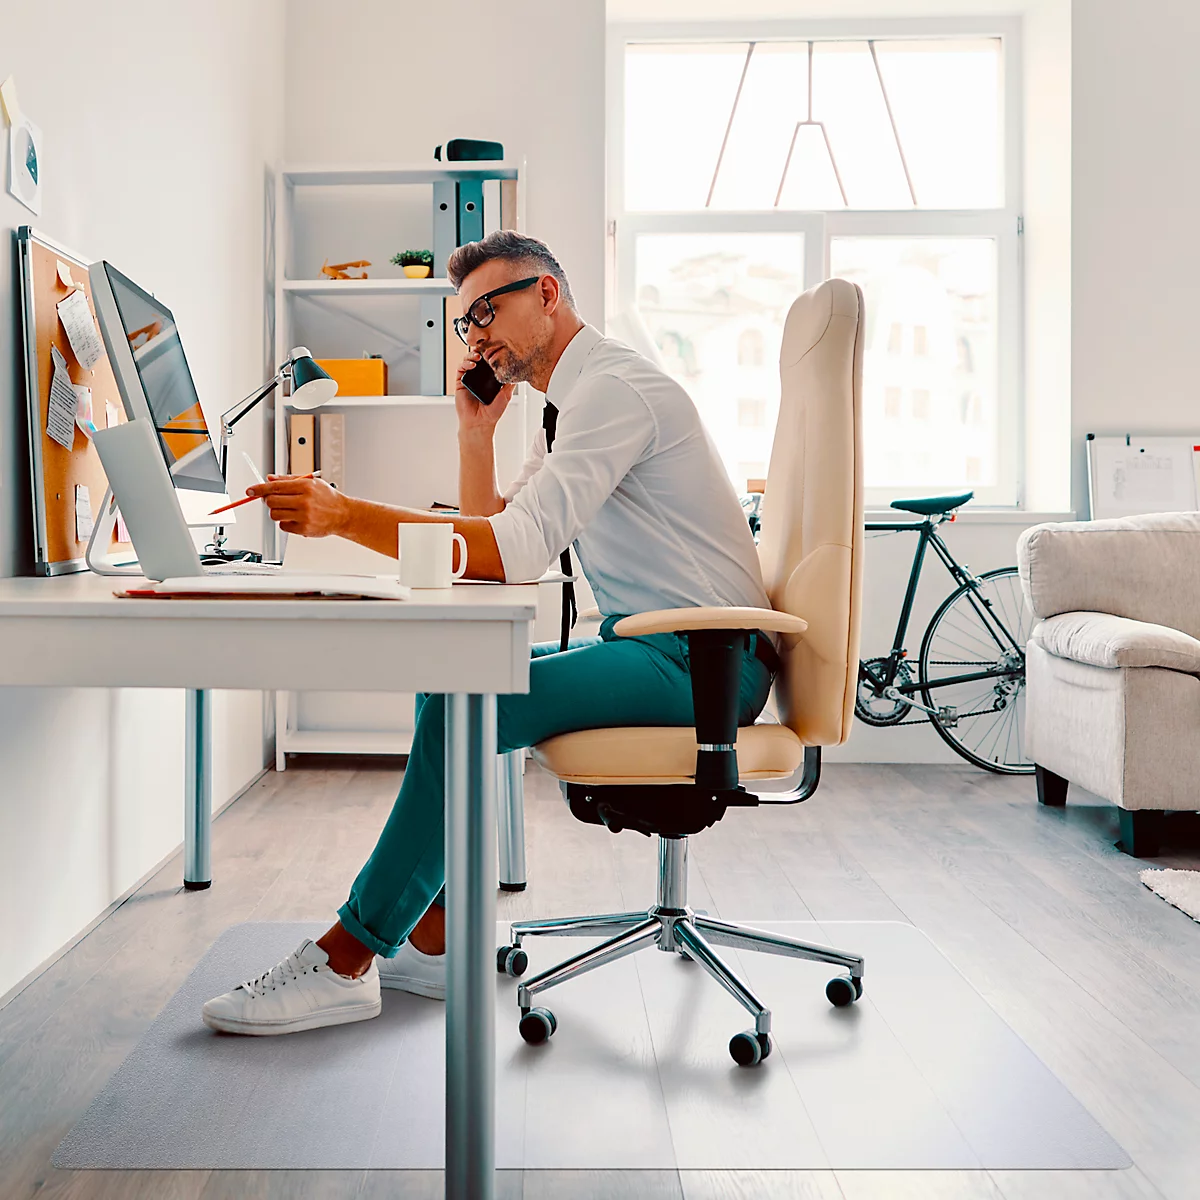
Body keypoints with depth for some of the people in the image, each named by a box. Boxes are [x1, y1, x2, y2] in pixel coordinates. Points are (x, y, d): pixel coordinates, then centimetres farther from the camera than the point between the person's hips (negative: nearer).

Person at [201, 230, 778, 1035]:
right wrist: (476, 429, 8)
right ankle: (430, 941, 4)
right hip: (650, 643, 10)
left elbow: (517, 552, -26)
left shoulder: (614, 387, -15)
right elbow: (487, 532, 19)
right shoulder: (571, 405, 19)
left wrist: (347, 515, -29)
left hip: (702, 660, -10)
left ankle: (344, 963, -15)